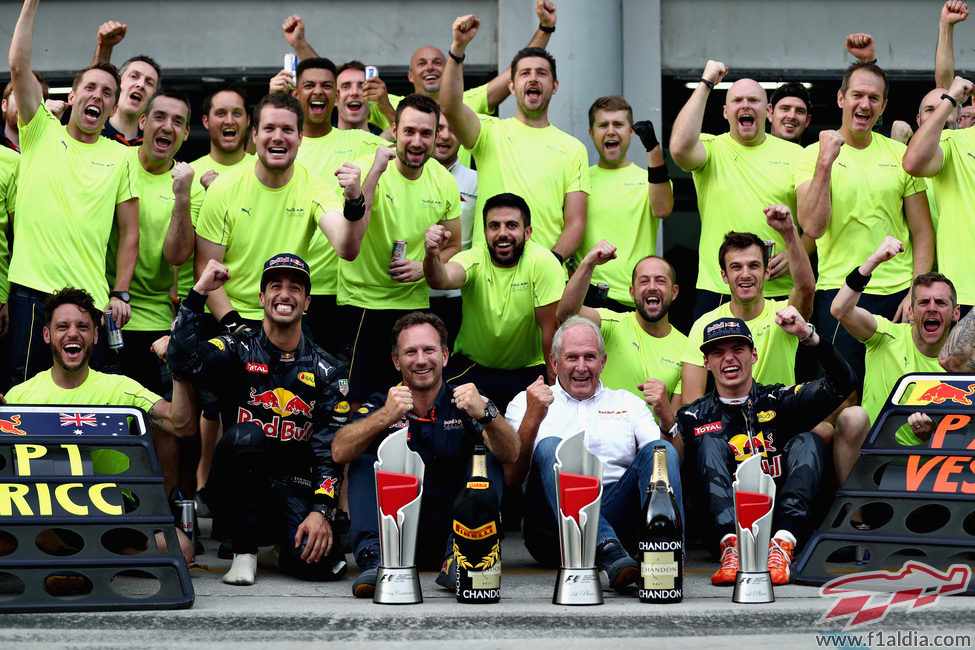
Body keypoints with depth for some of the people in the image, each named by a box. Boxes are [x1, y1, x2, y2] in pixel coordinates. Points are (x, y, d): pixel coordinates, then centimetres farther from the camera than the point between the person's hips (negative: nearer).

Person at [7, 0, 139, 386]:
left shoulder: (121, 157, 10)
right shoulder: (41, 133, 9)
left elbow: (129, 233, 9)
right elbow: (19, 65, -4)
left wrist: (119, 294, 0)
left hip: (91, 299, 1)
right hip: (31, 292, -1)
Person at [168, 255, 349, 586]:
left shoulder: (325, 370, 6)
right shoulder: (238, 350, 2)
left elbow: (330, 449, 0)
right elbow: (183, 361, -19)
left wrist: (321, 510, -14)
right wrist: (198, 292, -19)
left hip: (295, 490, 1)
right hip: (237, 490, -1)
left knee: (320, 562, -27)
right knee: (246, 434, -33)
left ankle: (286, 541, 12)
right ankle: (245, 550, -16)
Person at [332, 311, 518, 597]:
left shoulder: (465, 403, 3)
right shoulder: (380, 406, 5)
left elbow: (510, 453, -15)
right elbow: (339, 452, -14)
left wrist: (485, 414, -35)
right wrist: (386, 416, -30)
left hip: (448, 534, 0)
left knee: (488, 459, -15)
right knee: (364, 462, -14)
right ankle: (375, 559, -32)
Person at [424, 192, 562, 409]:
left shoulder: (542, 262, -16)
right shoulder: (474, 259, -12)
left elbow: (550, 327, -14)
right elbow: (442, 280, -34)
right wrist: (432, 256, -57)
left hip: (528, 369, -1)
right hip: (472, 365, 1)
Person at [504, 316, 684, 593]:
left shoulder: (628, 403, 25)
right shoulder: (525, 402, 18)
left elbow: (673, 461, 10)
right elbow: (511, 476, 2)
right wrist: (533, 418, -13)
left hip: (616, 515, 2)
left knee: (660, 450, -19)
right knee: (550, 447, -27)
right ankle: (607, 552, -47)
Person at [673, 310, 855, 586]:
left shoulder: (779, 401, 12)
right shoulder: (694, 417, 11)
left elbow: (840, 384, -1)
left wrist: (808, 335, -14)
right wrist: (666, 423, -20)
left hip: (785, 519, 1)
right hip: (727, 522, -1)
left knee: (807, 441, -13)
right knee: (710, 443, -15)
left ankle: (782, 546, -36)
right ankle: (733, 546, -39)